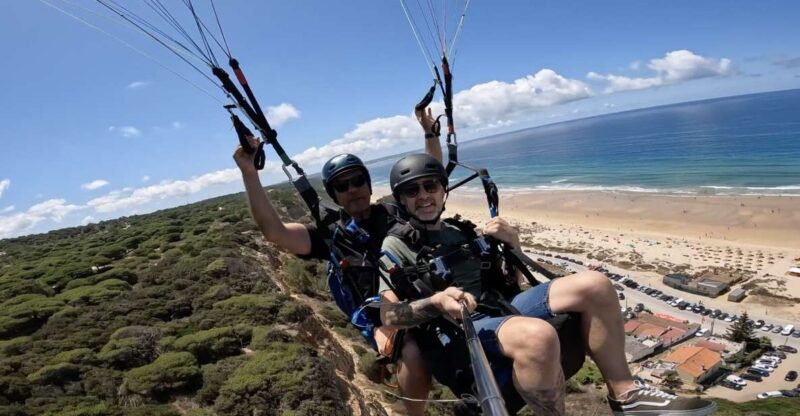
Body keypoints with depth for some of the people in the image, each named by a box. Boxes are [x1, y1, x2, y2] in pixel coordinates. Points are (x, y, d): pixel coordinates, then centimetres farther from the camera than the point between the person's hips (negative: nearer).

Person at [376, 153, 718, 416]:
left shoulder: (458, 232, 18)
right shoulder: (396, 245, -1)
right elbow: (388, 315, -13)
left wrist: (512, 244, 1)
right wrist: (438, 301, -31)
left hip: (500, 308, 7)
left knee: (593, 285, -7)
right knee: (536, 335, -39)